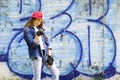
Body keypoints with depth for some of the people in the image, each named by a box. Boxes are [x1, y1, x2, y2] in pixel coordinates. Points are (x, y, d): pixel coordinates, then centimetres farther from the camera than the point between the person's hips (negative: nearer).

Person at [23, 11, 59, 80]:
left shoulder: (40, 29, 17)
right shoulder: (27, 30, -4)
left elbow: (47, 42, 12)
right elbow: (32, 44, -13)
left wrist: (49, 55, 2)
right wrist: (37, 35, -27)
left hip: (45, 54, 7)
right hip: (36, 55, -7)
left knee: (56, 72, 3)